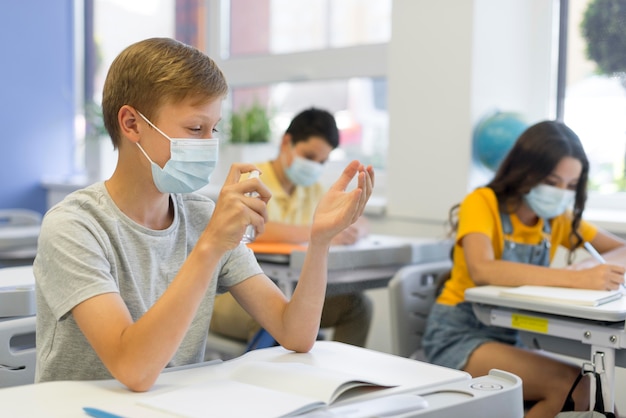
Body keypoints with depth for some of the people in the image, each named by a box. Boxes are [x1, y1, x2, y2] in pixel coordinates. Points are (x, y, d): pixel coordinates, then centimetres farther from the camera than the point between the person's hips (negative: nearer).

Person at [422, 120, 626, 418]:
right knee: (571, 385, -25)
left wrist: (592, 266, -23)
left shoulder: (559, 218, 3)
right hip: (459, 333, -5)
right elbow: (482, 271, -33)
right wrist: (575, 279, -41)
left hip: (511, 337, 6)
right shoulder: (482, 203, -15)